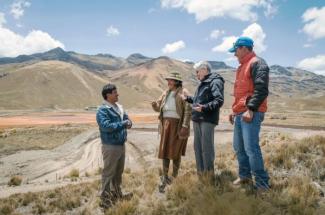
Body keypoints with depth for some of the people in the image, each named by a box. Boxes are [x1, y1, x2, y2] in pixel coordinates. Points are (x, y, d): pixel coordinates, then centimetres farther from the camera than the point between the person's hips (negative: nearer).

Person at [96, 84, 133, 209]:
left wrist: (128, 123, -13)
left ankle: (116, 193, 39)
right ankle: (105, 198, 16)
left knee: (119, 171, 21)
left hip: (121, 145, 8)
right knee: (108, 173, 2)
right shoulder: (102, 110, -16)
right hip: (110, 146, -8)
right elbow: (106, 126, -28)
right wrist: (123, 124, -22)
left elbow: (127, 119, 12)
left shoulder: (119, 107, 10)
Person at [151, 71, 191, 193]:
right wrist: (155, 105, -10)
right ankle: (165, 179, 14)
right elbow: (159, 108, 14)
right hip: (166, 125, 6)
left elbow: (188, 111, -13)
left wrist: (184, 126, -19)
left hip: (178, 125, -5)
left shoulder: (183, 93, -7)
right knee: (165, 151, 5)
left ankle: (174, 178, 19)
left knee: (175, 152, 4)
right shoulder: (166, 93, 12)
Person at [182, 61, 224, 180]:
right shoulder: (202, 83, 21)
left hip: (207, 120, -9)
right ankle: (200, 173, 24)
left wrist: (205, 107, -31)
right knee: (198, 147, 13)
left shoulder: (215, 82, -9)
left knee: (207, 148, -5)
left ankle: (209, 174, 6)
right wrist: (188, 98, 23)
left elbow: (219, 100, -21)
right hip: (197, 119, 10)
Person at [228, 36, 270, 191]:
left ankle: (262, 183, 0)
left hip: (251, 114, -10)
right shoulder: (242, 67, 22)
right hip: (240, 114, 10)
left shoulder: (257, 63, -7)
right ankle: (244, 176, 26)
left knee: (251, 148, -10)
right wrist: (235, 110, 24)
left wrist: (251, 109, -24)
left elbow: (261, 89, -19)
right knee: (238, 147, 13)